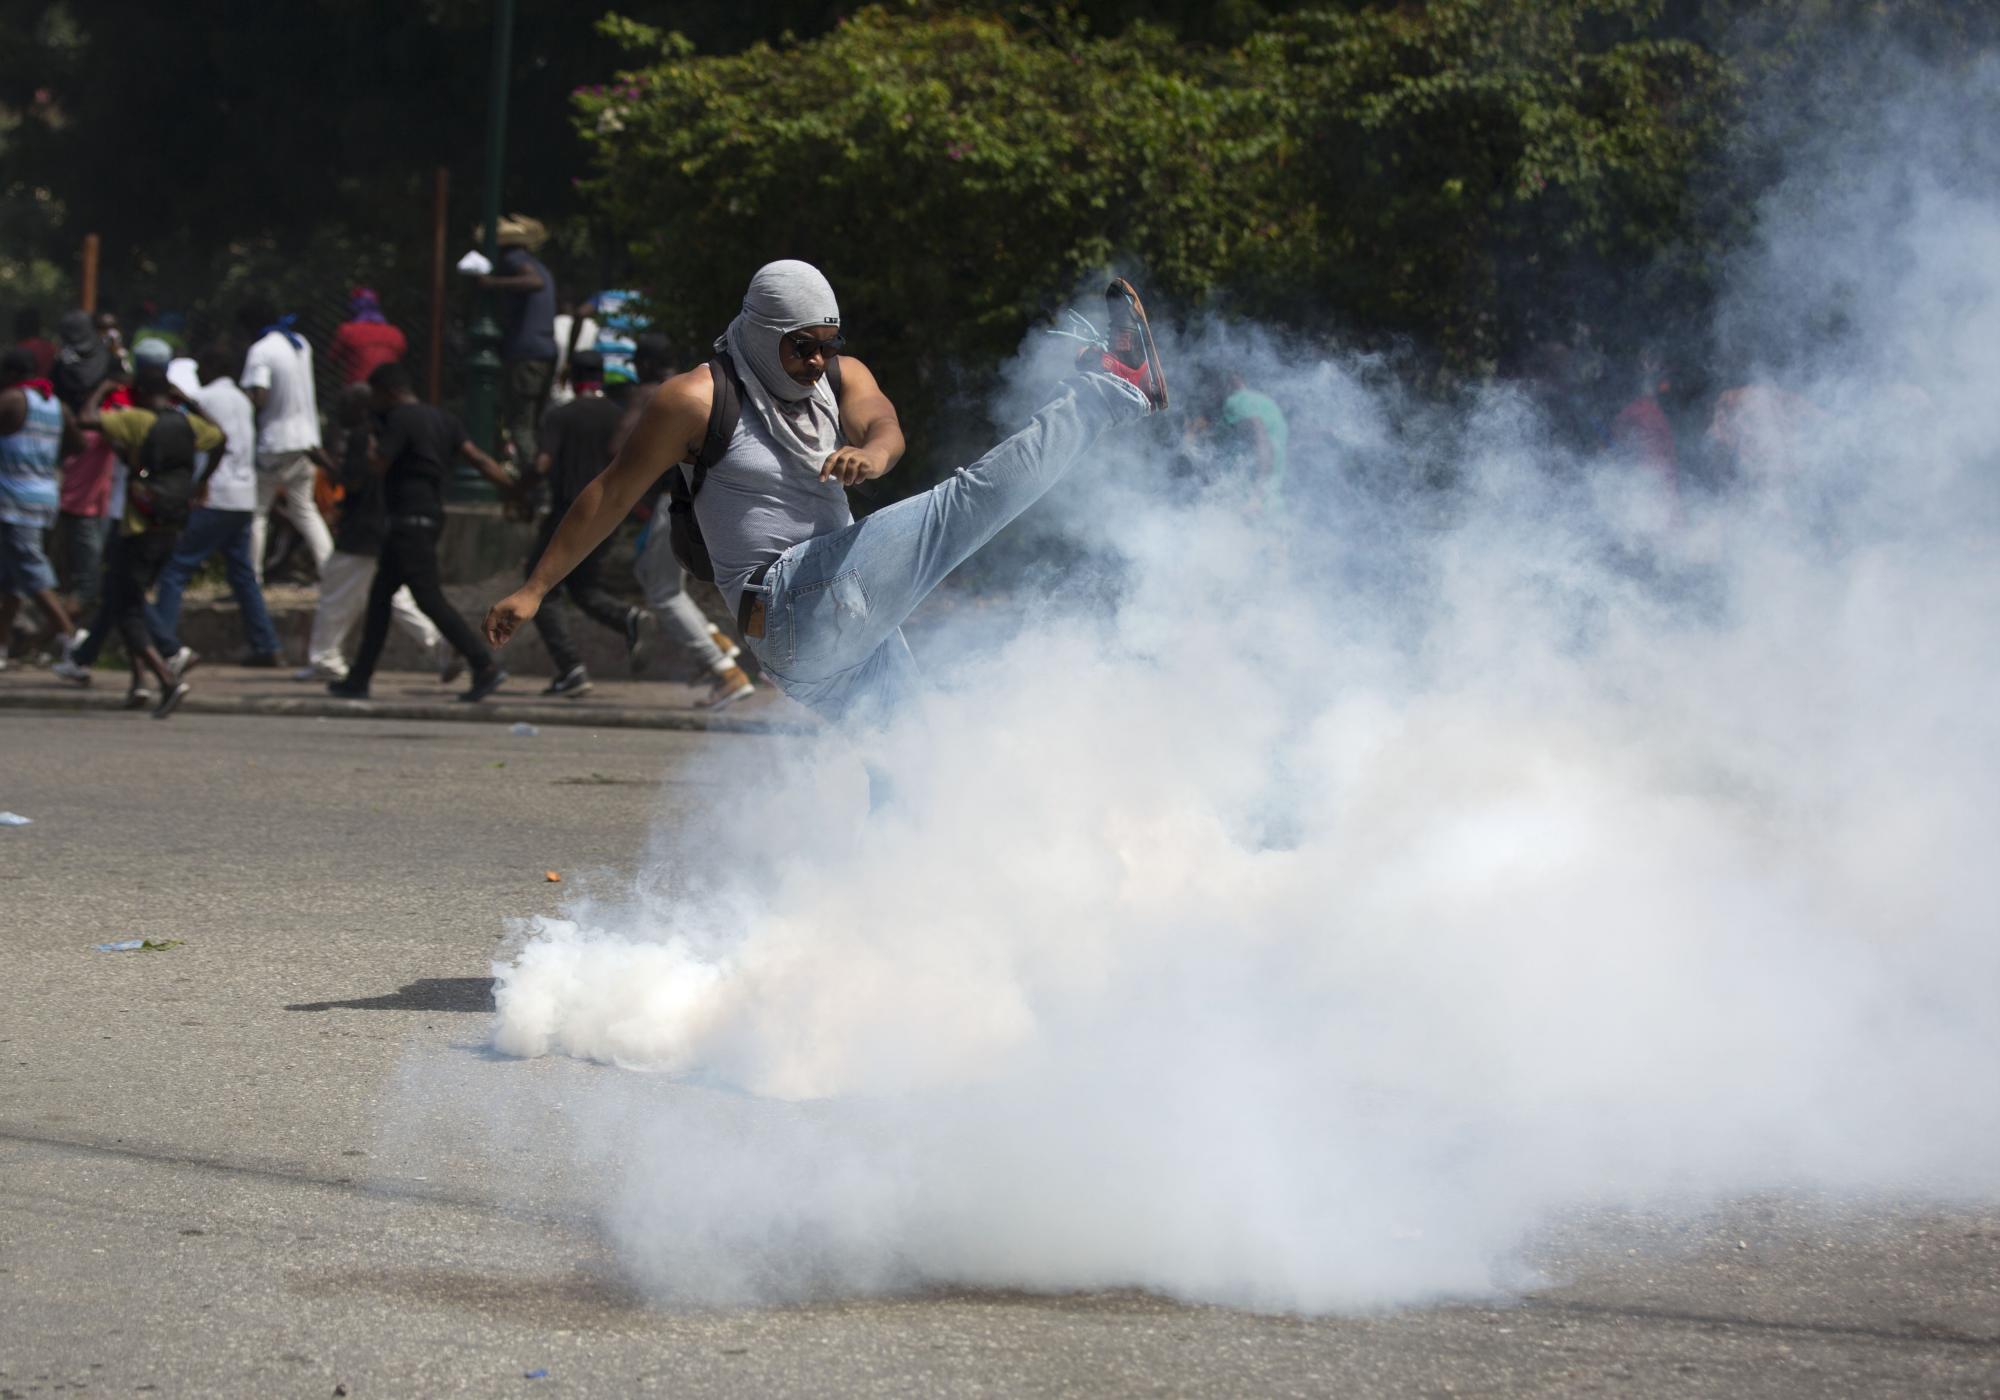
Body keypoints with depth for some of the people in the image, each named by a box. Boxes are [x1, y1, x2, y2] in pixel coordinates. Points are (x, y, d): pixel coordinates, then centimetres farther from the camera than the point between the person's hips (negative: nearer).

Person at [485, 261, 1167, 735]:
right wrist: (534, 590, 1)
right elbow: (612, 494, 1)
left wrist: (872, 453, -34)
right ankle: (1113, 384, -5)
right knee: (969, 499, -13)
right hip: (791, 610, -7)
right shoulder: (698, 400, -4)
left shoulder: (842, 378, 14)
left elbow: (882, 425, -8)